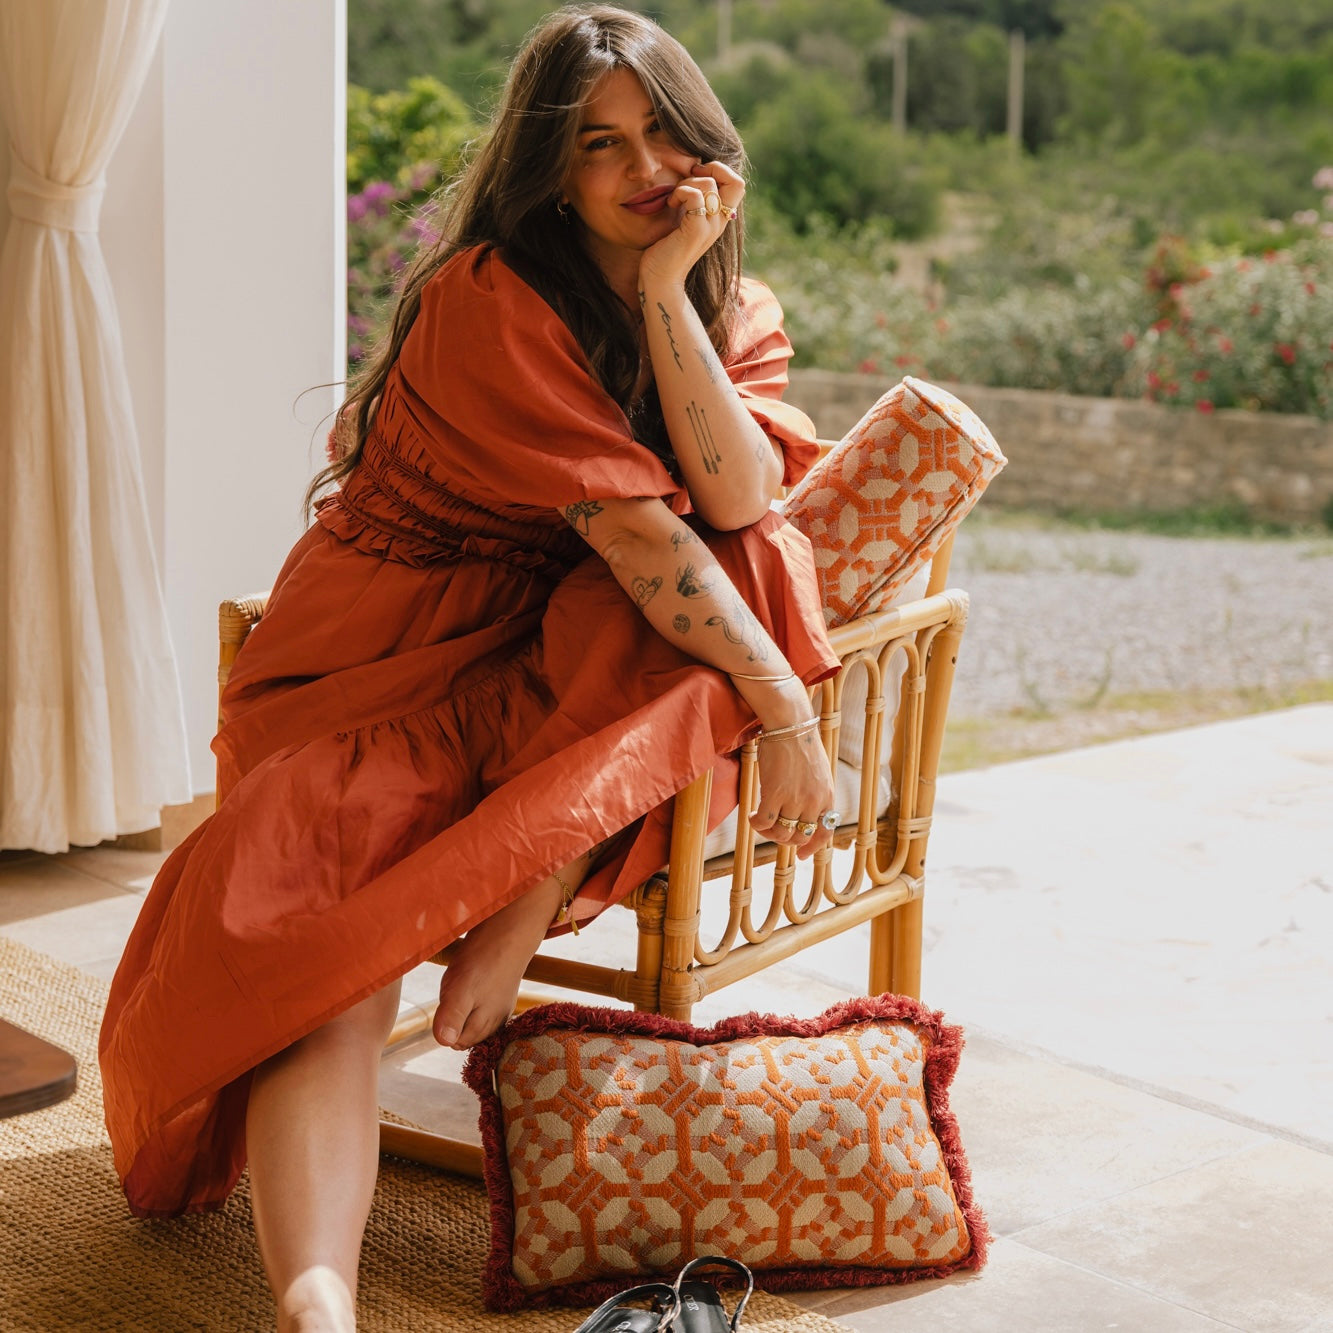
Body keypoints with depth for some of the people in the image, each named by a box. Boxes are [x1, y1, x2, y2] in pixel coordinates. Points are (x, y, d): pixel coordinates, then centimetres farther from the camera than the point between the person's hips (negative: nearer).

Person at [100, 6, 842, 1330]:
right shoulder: (485, 299, -13)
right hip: (386, 657, -5)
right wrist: (779, 704, -25)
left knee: (748, 577, -26)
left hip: (551, 671, 5)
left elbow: (740, 505, -16)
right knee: (336, 966, -31)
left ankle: (515, 920, -27)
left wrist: (664, 289, -18)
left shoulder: (734, 314, 5)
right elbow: (629, 525, -22)